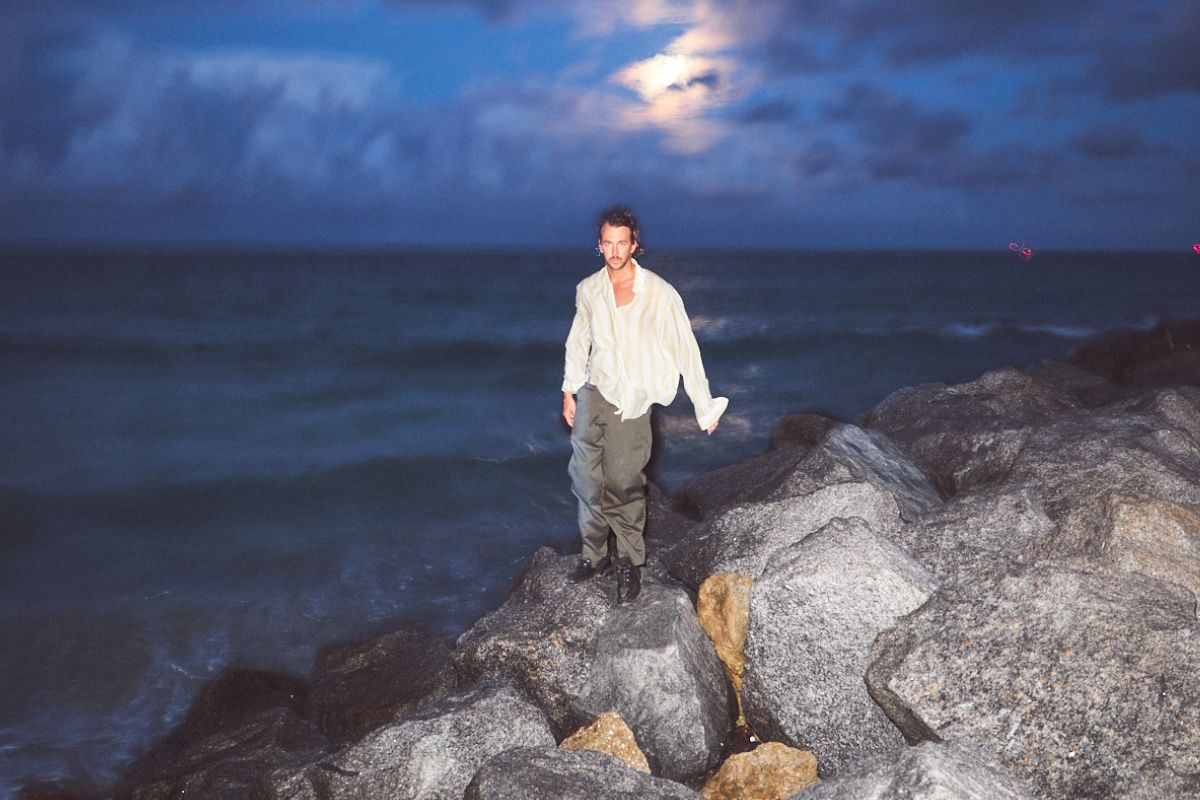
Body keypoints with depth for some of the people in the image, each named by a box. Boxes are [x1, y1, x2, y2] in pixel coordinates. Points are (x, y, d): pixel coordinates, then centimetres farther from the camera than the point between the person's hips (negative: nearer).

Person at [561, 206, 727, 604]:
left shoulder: (660, 294, -12)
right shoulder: (588, 290, 1)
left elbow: (686, 349, -7)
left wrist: (704, 407, -5)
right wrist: (569, 391, 17)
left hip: (631, 401, -4)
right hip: (593, 391, 4)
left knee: (624, 483, -3)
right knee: (586, 477, 3)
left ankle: (630, 563, 13)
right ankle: (594, 555, 17)